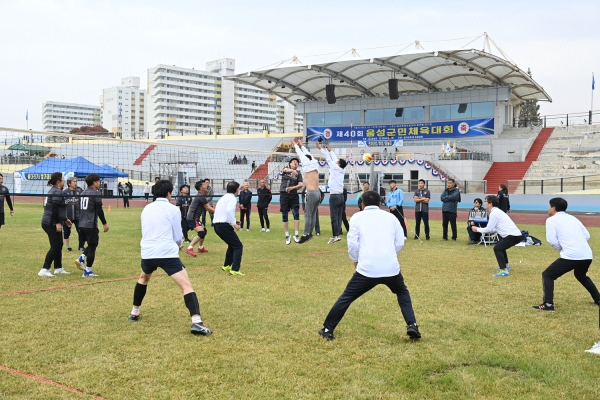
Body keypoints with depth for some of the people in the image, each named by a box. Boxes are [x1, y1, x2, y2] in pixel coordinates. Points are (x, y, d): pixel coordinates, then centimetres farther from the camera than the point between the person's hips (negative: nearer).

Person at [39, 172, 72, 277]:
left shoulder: (53, 191, 18)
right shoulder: (57, 192, -14)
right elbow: (54, 209, -23)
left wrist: (65, 219, 29)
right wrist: (58, 222, -22)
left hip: (50, 223, 10)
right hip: (52, 223, -10)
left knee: (59, 245, 16)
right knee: (55, 247, -9)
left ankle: (58, 268, 24)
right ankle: (44, 270, -9)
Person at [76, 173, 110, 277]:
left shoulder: (82, 193, 14)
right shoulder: (96, 194, -10)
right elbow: (99, 210, -15)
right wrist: (104, 223, -8)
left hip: (82, 225, 8)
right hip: (91, 225, -8)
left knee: (92, 244, 22)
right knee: (92, 246, 0)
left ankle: (81, 259, 4)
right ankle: (88, 271, 2)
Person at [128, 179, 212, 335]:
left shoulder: (146, 209, 17)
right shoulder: (172, 209, 1)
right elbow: (177, 237, 3)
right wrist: (179, 246, 27)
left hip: (148, 253, 6)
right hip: (167, 254, -5)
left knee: (143, 279, 35)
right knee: (187, 285, -9)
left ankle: (134, 312, 42)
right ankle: (196, 322, -25)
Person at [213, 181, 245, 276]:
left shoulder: (223, 198, 21)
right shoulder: (232, 198, -7)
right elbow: (229, 211, -23)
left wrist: (233, 221, 20)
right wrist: (234, 224, -15)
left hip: (217, 225, 9)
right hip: (224, 226, -9)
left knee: (232, 245, 27)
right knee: (238, 246, -6)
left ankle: (227, 265, 38)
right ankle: (235, 270, -16)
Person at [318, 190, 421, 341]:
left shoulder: (357, 217, 8)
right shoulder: (390, 217, 15)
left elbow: (352, 243, -1)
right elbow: (400, 242, 11)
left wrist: (355, 260, 15)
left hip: (367, 269, -2)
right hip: (391, 268, 2)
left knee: (346, 297, 14)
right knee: (402, 293, 28)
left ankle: (328, 329, 17)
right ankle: (411, 326, 14)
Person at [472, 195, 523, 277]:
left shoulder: (494, 213, -12)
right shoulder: (496, 211, 18)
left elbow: (489, 229, -12)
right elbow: (494, 228, 20)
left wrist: (477, 229, 2)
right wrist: (480, 229, 18)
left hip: (514, 236, -10)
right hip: (515, 234, 10)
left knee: (497, 248, -14)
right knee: (500, 246, 29)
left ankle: (504, 271, -20)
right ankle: (506, 265, 46)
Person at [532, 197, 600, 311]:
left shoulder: (551, 220, 3)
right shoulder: (572, 218, 22)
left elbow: (552, 240, -5)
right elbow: (587, 235, 20)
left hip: (571, 256, -7)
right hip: (587, 255, 7)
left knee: (547, 275, 3)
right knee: (581, 276, 36)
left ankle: (548, 304, -10)